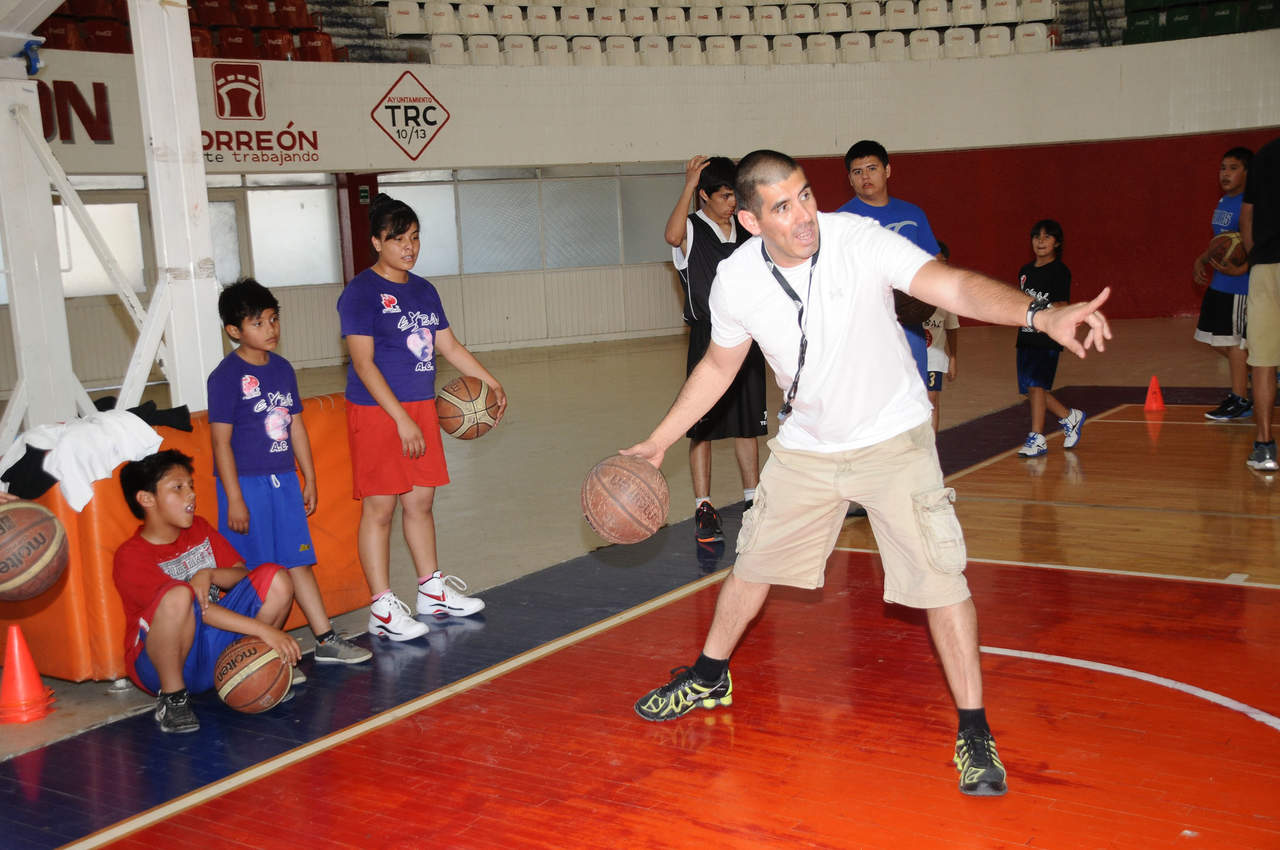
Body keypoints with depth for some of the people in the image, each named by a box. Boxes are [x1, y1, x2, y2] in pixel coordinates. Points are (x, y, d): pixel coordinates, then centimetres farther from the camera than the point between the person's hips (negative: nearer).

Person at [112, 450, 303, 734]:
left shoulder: (199, 529, 8)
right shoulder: (131, 557, -15)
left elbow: (241, 574, 4)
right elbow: (199, 610, -24)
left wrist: (209, 574, -19)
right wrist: (264, 629, -30)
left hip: (214, 647, 6)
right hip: (161, 664, -6)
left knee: (275, 577, -10)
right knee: (178, 595, -37)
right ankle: (172, 696, -18)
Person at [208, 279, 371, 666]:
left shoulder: (282, 368, 9)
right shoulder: (226, 376, -11)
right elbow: (221, 441, -13)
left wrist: (309, 480, 15)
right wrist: (234, 499, -16)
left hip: (284, 480, 6)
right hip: (246, 484, -6)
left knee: (298, 561, 10)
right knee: (253, 573, 0)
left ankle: (325, 640, 14)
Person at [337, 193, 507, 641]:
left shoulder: (424, 290, 13)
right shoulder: (361, 293, -10)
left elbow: (449, 345, 20)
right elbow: (363, 363, -16)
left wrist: (491, 383, 13)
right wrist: (402, 420, -20)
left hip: (421, 407, 7)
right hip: (377, 412, -7)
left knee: (421, 502, 14)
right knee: (379, 507, -2)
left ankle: (432, 589, 27)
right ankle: (383, 608, 5)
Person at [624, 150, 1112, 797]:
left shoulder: (861, 241, -24)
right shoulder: (736, 282, -13)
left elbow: (953, 286, -37)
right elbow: (718, 366, 5)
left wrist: (1040, 315, -54)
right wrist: (658, 441, 8)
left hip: (892, 438, -3)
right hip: (806, 447, 4)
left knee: (940, 575, -12)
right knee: (753, 563, 14)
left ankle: (973, 732, 3)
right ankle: (709, 678, 39)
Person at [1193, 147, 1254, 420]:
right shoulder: (1223, 203, 13)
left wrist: (1241, 268, -34)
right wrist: (1202, 259, 13)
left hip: (1240, 285, -9)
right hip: (1219, 283, 9)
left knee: (1233, 340, -3)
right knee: (1215, 339, 15)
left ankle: (1240, 400, 7)